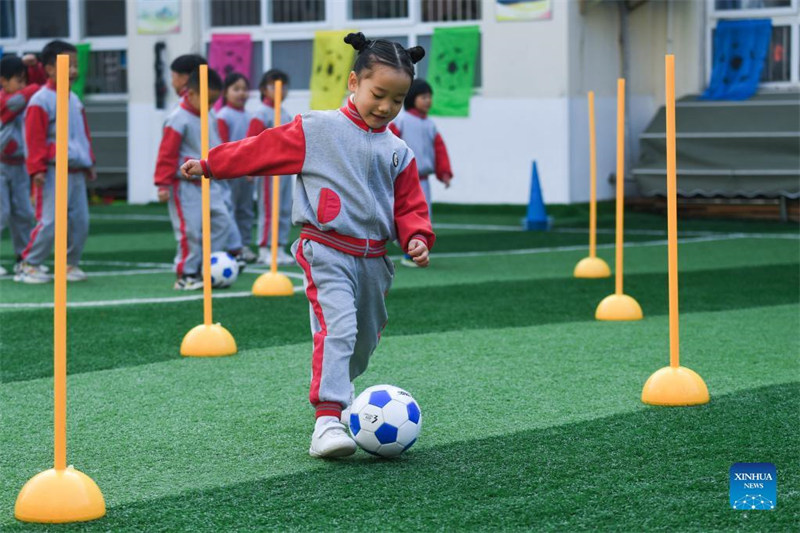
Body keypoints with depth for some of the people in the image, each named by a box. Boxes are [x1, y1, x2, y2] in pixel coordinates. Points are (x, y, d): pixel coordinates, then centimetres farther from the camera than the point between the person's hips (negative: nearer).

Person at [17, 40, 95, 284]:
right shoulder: (40, 101, -9)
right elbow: (34, 138, -12)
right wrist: (37, 169, -16)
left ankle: (71, 264, 18)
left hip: (76, 171, 8)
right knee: (49, 221, -10)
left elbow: (84, 133, 23)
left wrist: (89, 163, 21)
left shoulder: (74, 100, 15)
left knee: (80, 221, 6)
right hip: (53, 171, -8)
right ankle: (29, 265, 0)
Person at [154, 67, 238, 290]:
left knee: (222, 222, 4)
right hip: (186, 186, -8)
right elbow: (167, 154, -15)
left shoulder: (209, 119, 12)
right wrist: (163, 184, -18)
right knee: (190, 230, -7)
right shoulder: (178, 120, -13)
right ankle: (186, 275, 3)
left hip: (209, 184, 8)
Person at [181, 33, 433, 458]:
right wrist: (209, 165, 1)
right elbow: (263, 149, 1)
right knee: (337, 328, -23)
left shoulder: (397, 152, 11)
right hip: (328, 251, -6)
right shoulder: (316, 130, -2)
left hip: (373, 259, 6)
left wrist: (417, 236, -8)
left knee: (364, 339, 15)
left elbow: (410, 205, 12)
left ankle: (336, 393, 40)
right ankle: (327, 420, -30)